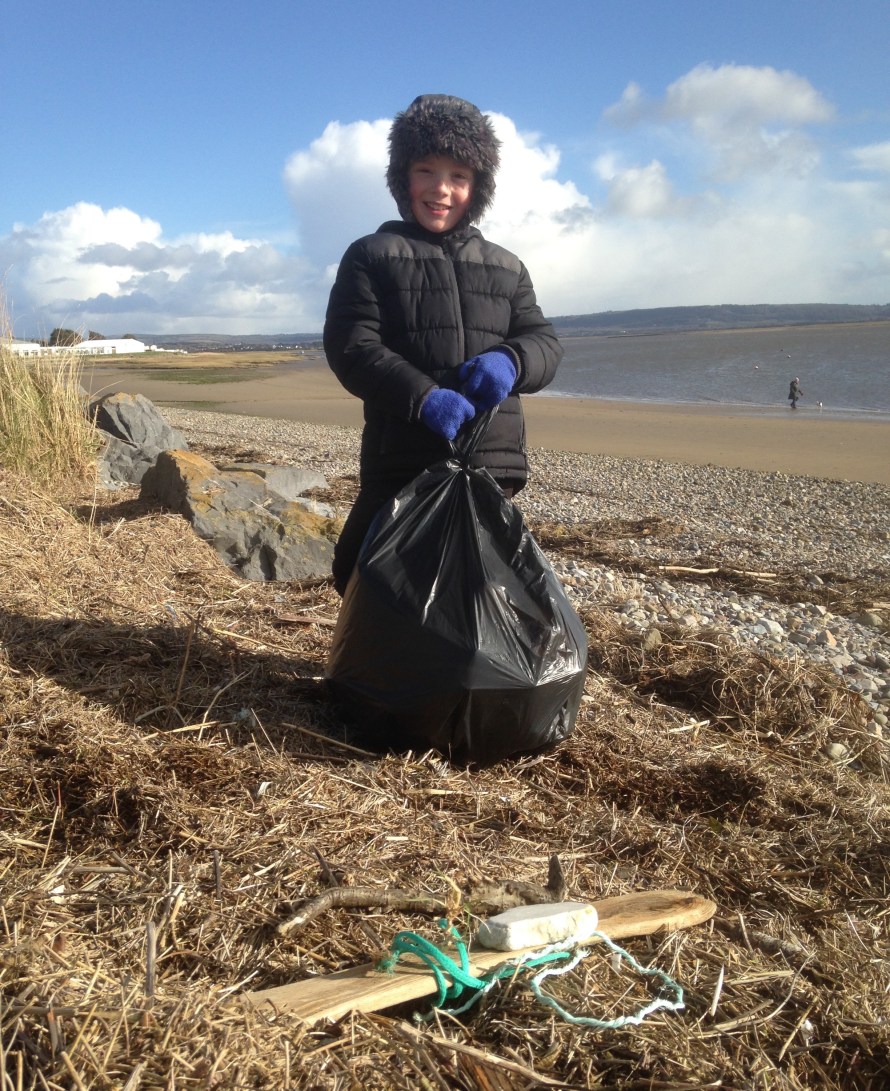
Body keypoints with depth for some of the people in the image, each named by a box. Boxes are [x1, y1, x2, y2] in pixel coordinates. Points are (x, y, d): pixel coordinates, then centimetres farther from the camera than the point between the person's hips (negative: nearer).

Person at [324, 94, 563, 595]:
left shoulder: (506, 267, 17)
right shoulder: (371, 256, 5)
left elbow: (545, 342, 11)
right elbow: (351, 349, -6)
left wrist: (509, 359, -15)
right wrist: (423, 397, -23)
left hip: (491, 464, 4)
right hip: (400, 464, -3)